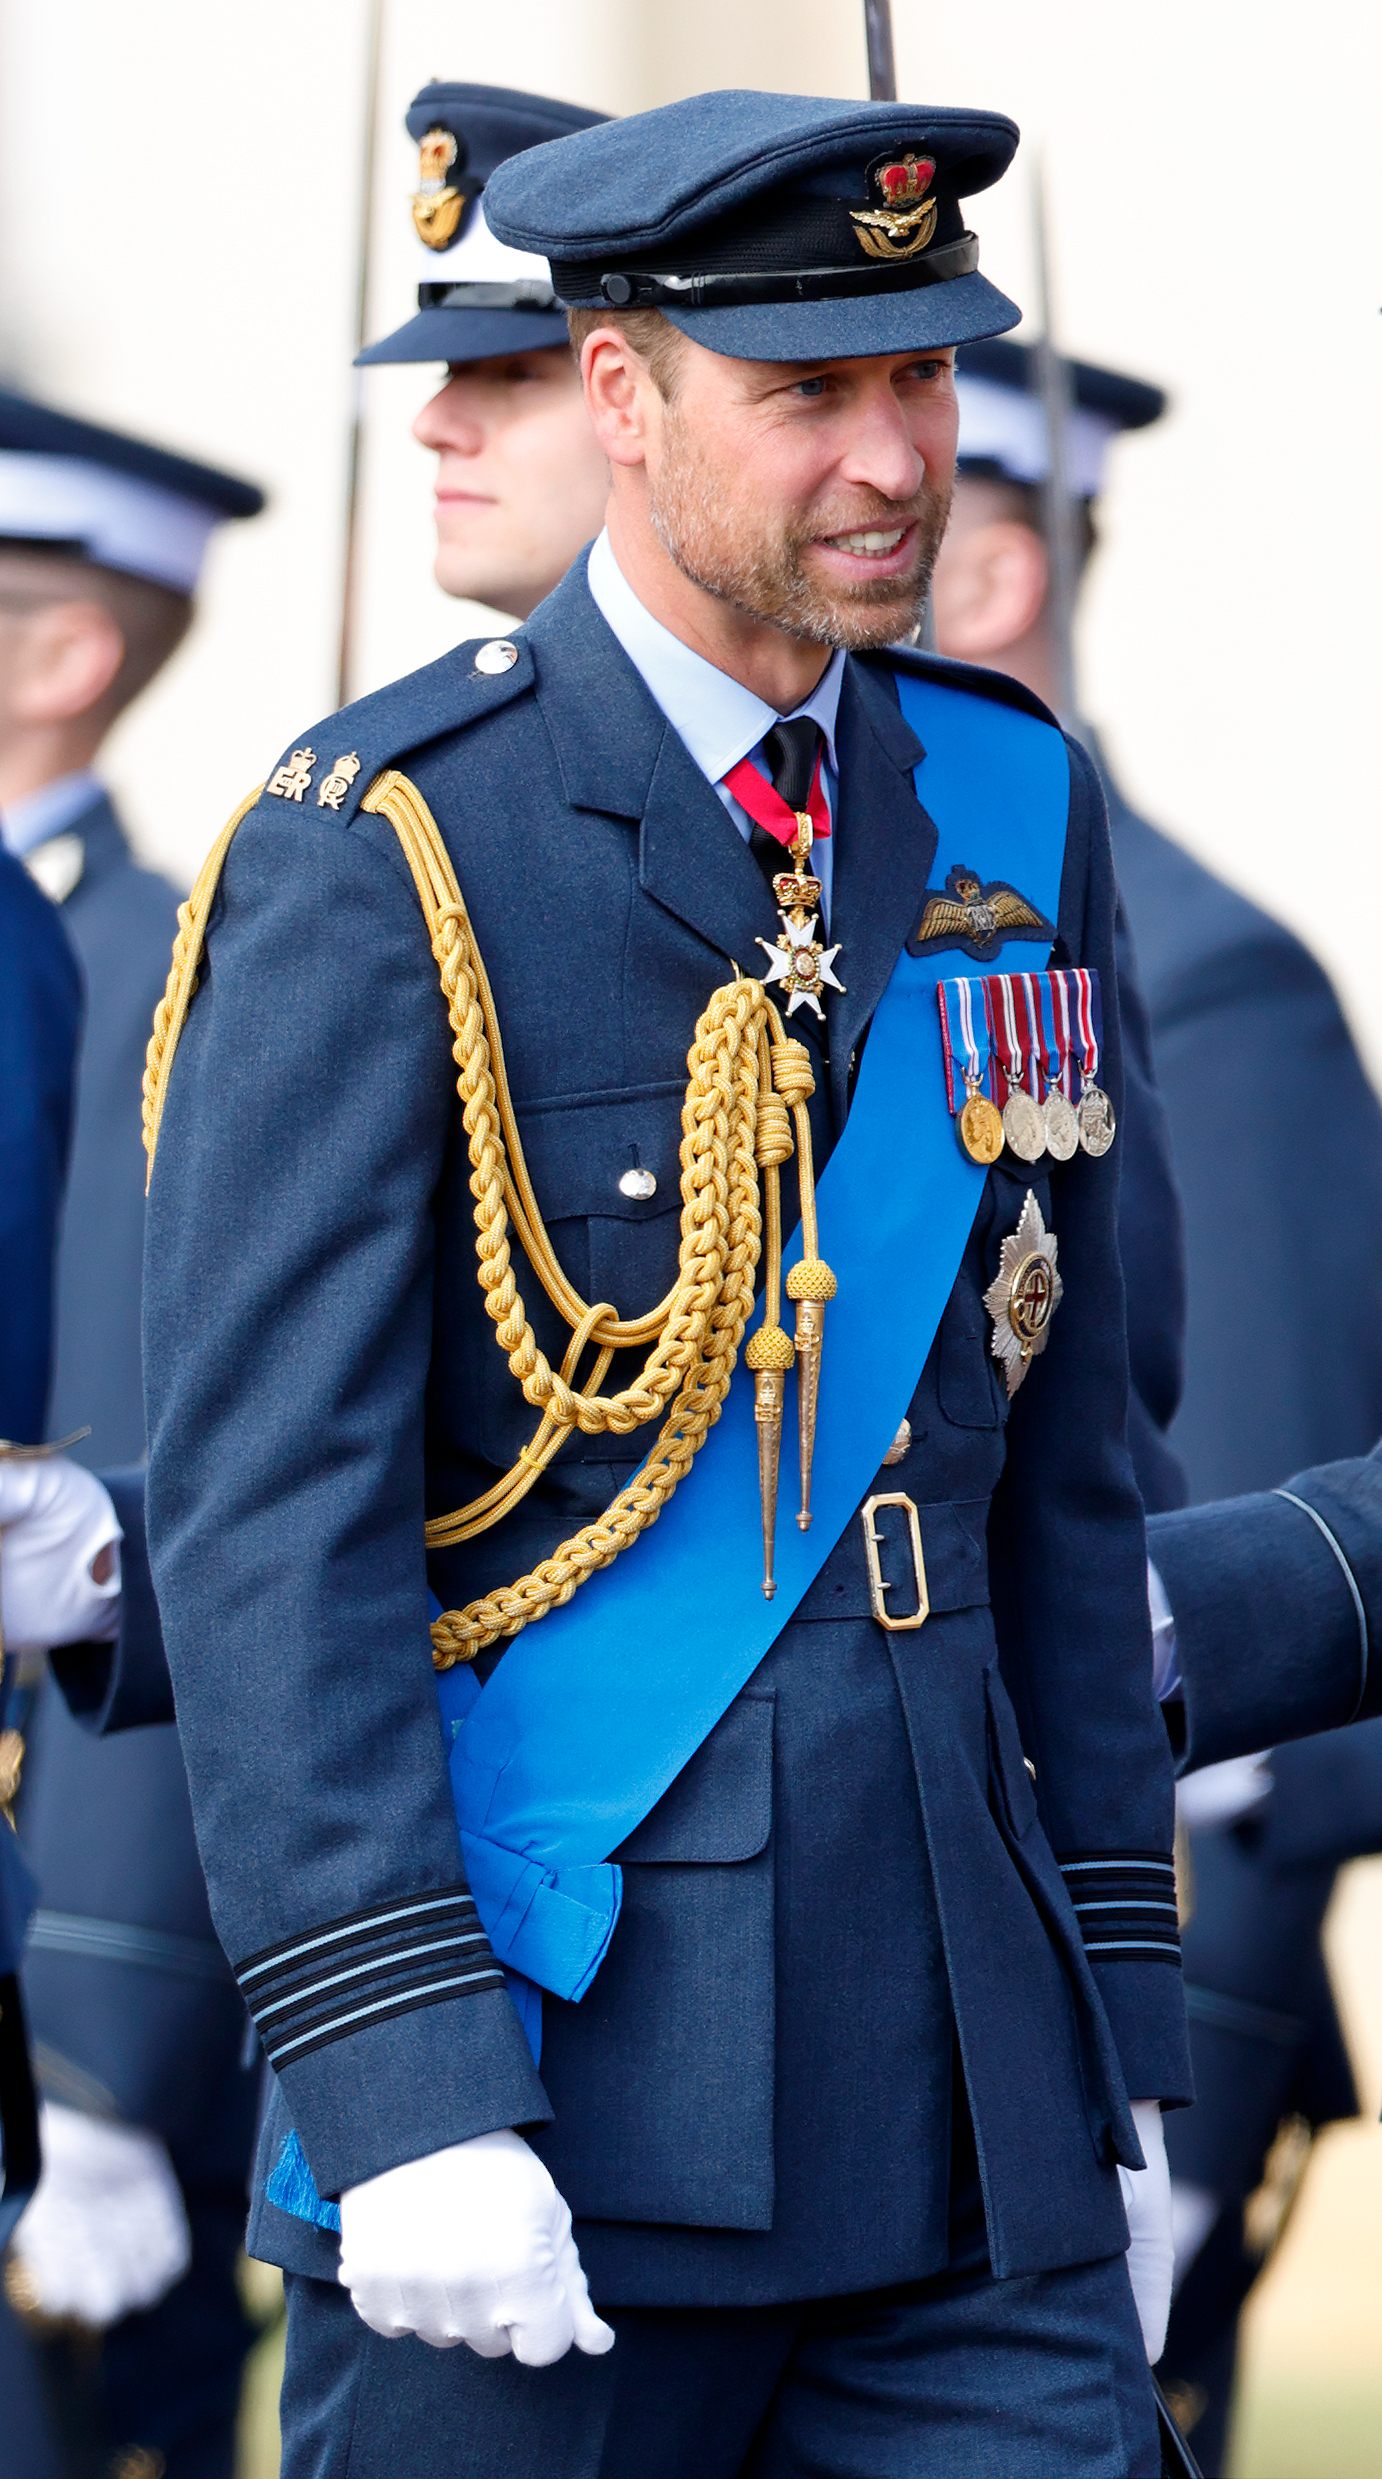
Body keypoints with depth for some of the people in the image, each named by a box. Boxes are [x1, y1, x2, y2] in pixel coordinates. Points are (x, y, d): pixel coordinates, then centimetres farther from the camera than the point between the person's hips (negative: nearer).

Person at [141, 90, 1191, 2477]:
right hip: (550, 2098, -5)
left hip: (963, 2128, 5)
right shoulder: (375, 861, -8)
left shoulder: (1014, 817, 10)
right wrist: (402, 2089, -21)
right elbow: (261, 1511, -13)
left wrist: (1117, 2049, 13)